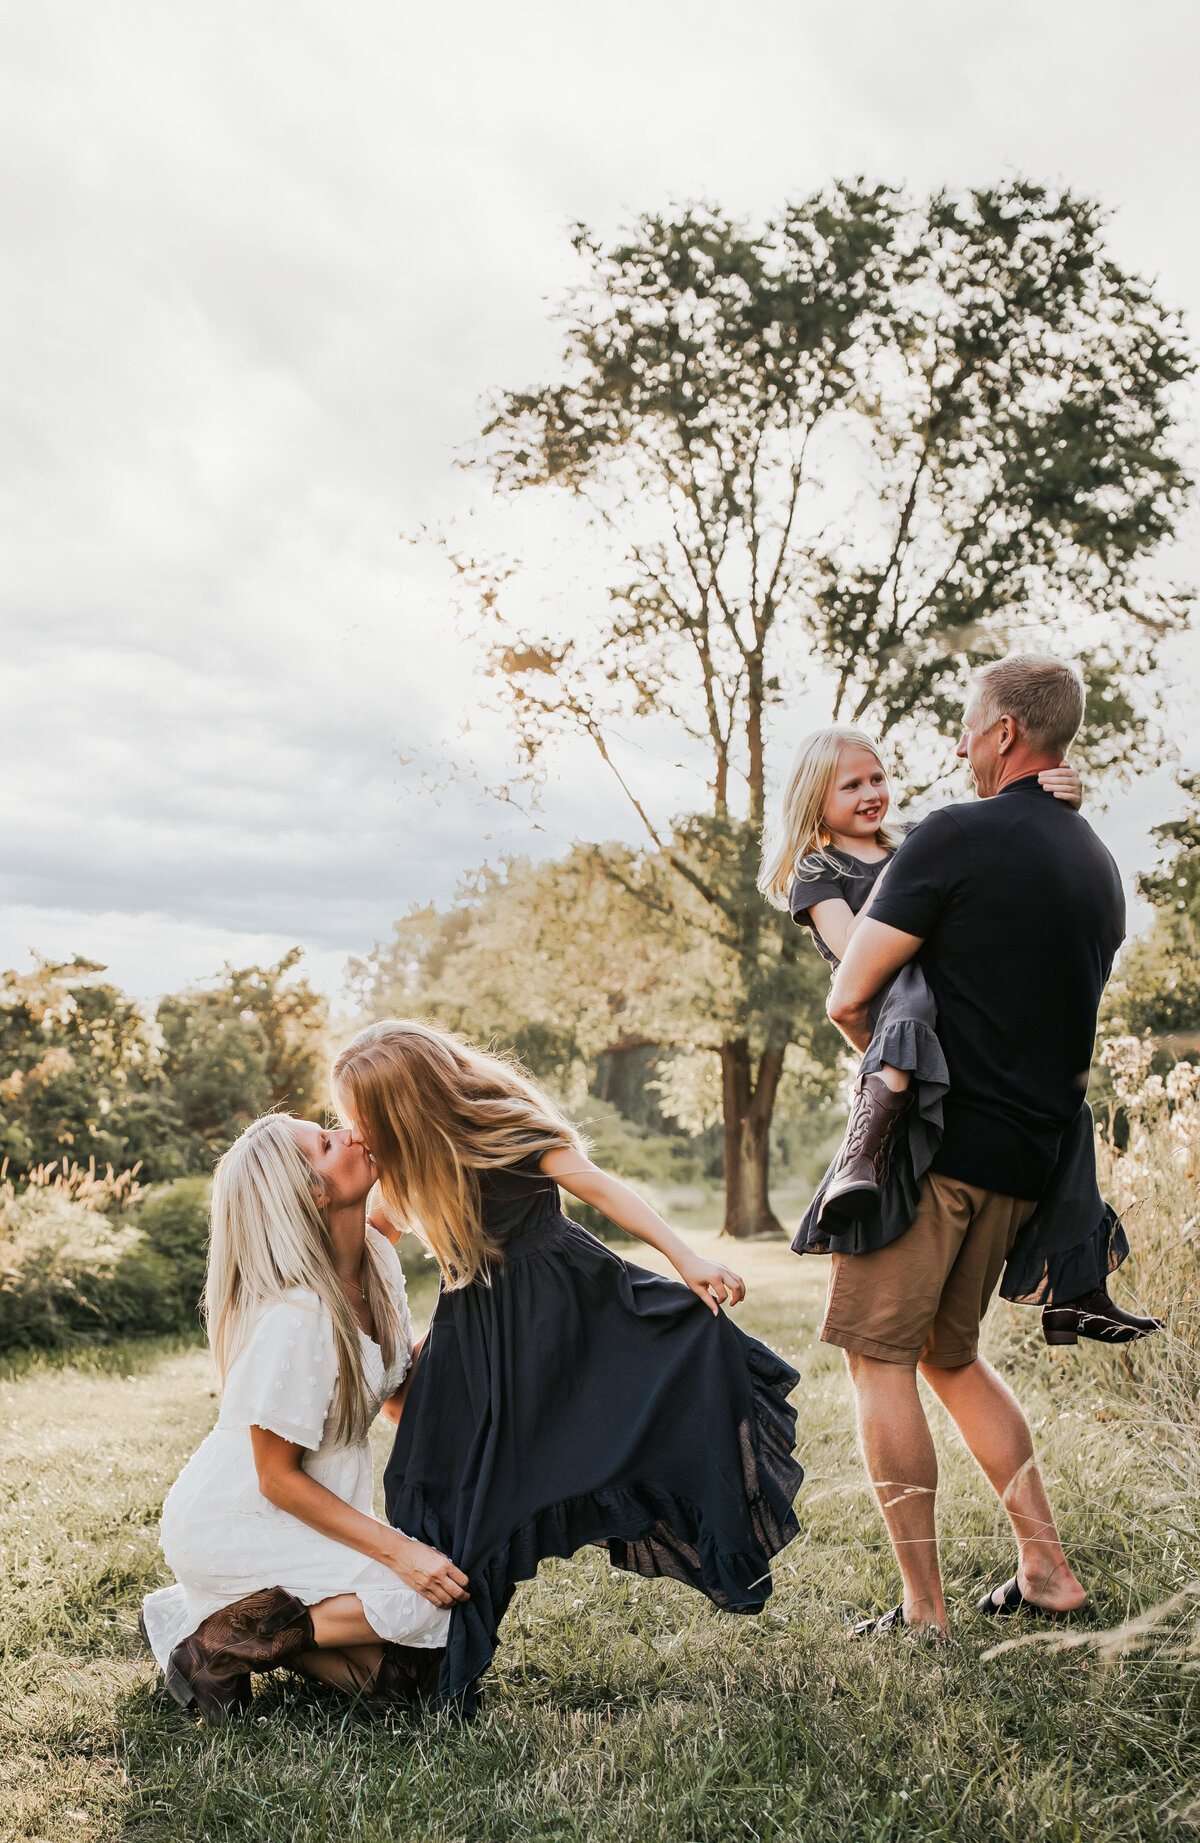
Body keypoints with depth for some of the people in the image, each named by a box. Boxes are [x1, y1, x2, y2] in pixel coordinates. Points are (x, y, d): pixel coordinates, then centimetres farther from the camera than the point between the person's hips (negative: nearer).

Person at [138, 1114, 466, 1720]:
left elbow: (396, 1396, 6)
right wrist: (398, 1551, -24)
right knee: (425, 1596, -21)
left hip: (311, 1511, 8)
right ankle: (225, 1642, -7)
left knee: (405, 1673, -3)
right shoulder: (294, 1317, -28)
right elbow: (278, 1478, -21)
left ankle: (198, 1613, 8)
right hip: (232, 1527, -8)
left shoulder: (376, 1256, -3)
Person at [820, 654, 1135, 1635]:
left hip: (937, 1139, -8)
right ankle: (1048, 1570, 22)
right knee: (951, 1355, 21)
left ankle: (922, 1608, 5)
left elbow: (847, 1000, -11)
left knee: (880, 1357, 2)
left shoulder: (955, 837, -11)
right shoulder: (1100, 865, 13)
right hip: (1027, 1155, 8)